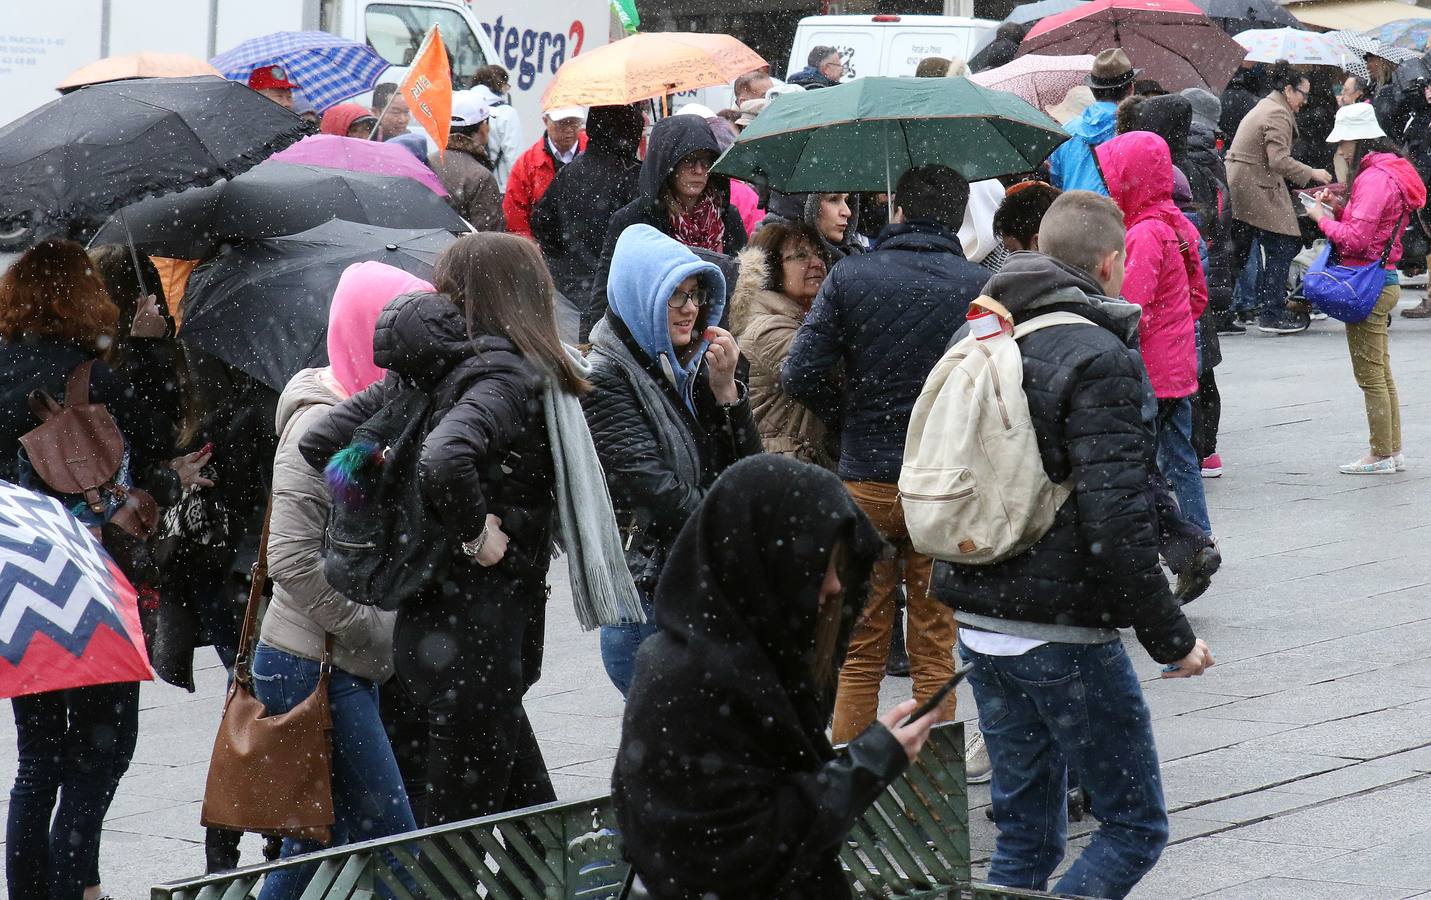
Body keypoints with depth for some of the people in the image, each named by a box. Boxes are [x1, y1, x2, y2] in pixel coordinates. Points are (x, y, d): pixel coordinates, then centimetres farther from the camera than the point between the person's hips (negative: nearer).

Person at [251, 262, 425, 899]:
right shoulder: (321, 423, -15)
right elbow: (293, 560, -22)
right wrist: (376, 638, -16)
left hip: (348, 667, 10)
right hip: (316, 670, -10)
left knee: (323, 843, 14)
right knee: (391, 845, -9)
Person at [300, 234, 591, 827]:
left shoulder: (418, 374, 8)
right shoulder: (511, 376, -16)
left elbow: (319, 442, 5)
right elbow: (444, 459, -33)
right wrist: (475, 534, -18)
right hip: (474, 639, -8)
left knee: (534, 814, 20)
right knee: (462, 821, 0)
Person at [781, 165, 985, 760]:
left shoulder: (850, 278, -4)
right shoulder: (979, 287, -4)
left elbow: (801, 377, -8)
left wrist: (852, 407, 9)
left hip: (864, 484, 0)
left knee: (859, 653, 10)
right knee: (936, 653, 8)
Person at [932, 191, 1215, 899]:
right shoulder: (1097, 357, -14)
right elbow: (1116, 521, -21)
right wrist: (1170, 636, -13)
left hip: (979, 624, 8)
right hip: (1063, 633, -8)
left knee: (1024, 836, 15)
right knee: (1134, 828, 3)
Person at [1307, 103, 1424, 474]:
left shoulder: (1374, 179, -19)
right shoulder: (1390, 172, 14)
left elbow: (1356, 239, -23)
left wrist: (1323, 219, -9)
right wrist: (1339, 209, 7)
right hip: (1384, 280, 11)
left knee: (1371, 375, -3)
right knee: (1381, 372, 16)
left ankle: (1381, 455, 3)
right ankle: (1393, 451, 21)